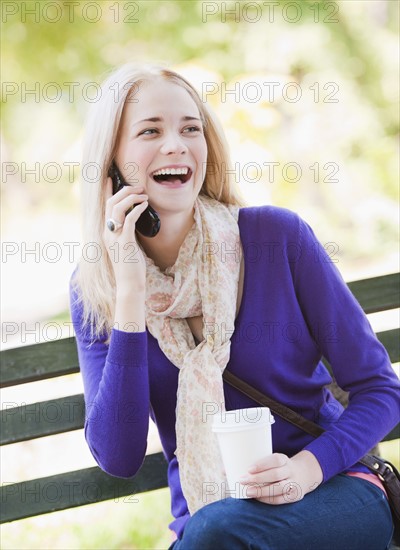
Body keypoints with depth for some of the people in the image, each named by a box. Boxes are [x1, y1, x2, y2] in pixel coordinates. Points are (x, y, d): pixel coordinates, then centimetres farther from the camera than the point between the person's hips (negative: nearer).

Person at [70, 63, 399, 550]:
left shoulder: (277, 236, -7)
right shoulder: (94, 290, 0)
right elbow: (118, 458, -11)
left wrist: (306, 469, -20)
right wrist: (131, 294, -16)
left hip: (328, 491, -2)